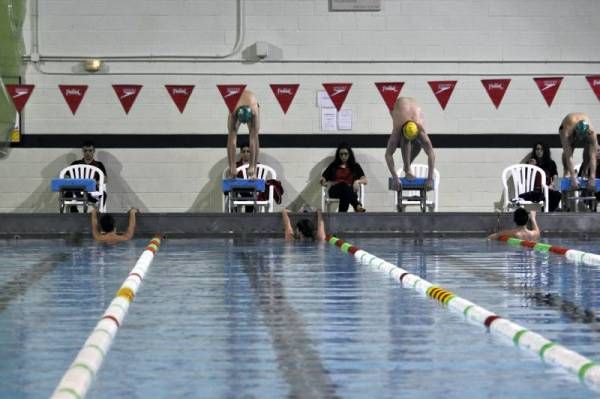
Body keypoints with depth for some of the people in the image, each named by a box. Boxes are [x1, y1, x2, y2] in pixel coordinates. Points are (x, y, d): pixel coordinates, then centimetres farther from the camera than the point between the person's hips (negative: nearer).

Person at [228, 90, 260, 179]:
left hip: (251, 107, -1)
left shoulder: (254, 112, -45)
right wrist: (232, 166, -43)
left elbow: (253, 139, -43)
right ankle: (231, 169, -15)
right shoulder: (233, 113, -44)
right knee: (231, 137, -17)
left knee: (254, 137, -17)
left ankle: (254, 170, -16)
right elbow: (232, 141, -43)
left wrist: (252, 166, -43)